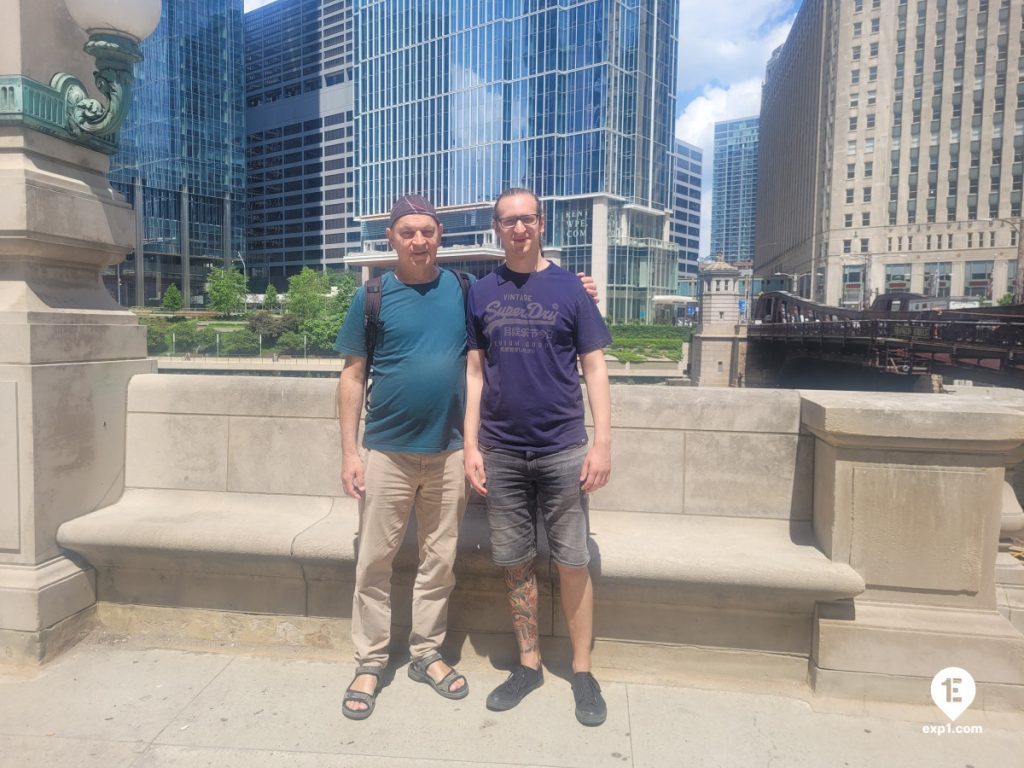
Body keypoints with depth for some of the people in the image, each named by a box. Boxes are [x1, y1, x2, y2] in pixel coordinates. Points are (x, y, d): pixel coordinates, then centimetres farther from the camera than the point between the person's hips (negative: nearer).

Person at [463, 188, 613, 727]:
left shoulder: (569, 287, 2)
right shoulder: (481, 292, 7)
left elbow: (594, 368, 1)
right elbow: (474, 372, 7)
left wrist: (602, 442, -7)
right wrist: (471, 445, 0)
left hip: (563, 451, -1)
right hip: (501, 454, 2)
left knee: (572, 563, 5)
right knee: (515, 563, 10)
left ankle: (582, 672, 22)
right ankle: (529, 665, 28)